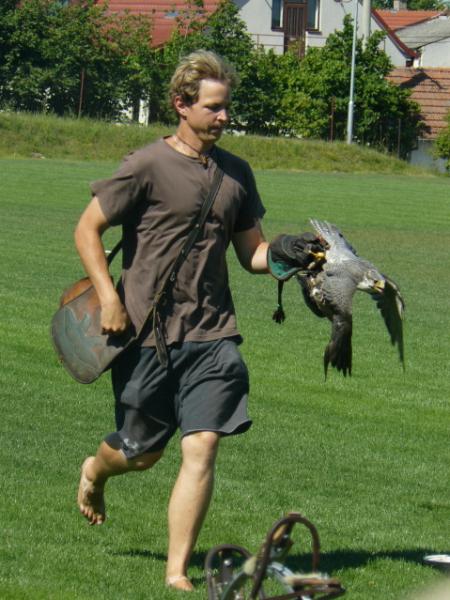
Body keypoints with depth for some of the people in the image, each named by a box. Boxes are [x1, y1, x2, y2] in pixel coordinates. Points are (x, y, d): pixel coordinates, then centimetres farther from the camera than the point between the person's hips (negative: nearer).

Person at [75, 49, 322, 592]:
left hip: (212, 334, 3)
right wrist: (108, 297, -14)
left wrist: (279, 254, -5)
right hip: (147, 333, -3)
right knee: (141, 453, 8)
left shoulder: (236, 173, 11)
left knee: (202, 448, -9)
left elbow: (250, 251, 18)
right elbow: (87, 230, -3)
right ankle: (95, 471, 45)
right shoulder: (148, 166, -6)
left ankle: (177, 572, -4)